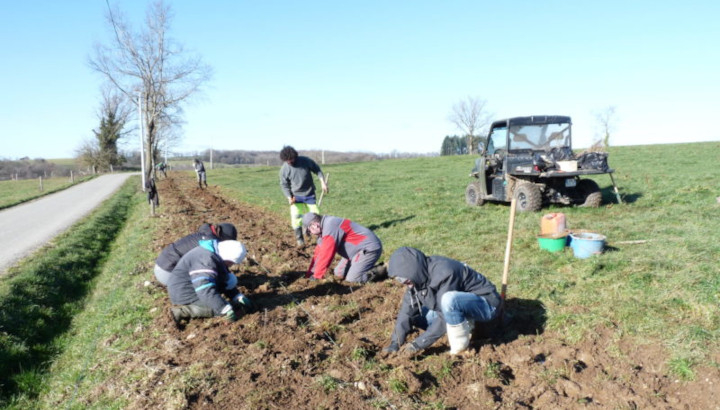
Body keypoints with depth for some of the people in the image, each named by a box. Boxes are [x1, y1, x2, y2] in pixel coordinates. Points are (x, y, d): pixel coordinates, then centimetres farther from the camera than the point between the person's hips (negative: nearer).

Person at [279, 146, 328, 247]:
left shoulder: (306, 161, -15)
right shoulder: (284, 169, -14)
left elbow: (317, 170, 0)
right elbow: (284, 185, -3)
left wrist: (323, 182, -9)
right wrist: (289, 197, -16)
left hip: (309, 194, 1)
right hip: (296, 196, -1)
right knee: (296, 217, -15)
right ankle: (300, 239, -1)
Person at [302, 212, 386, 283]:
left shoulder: (330, 226, -22)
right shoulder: (324, 230, 10)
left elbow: (325, 254, -23)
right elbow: (318, 253, 13)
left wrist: (316, 276, -16)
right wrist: (309, 274, 9)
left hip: (369, 248, -11)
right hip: (359, 250, 11)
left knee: (351, 278, -18)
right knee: (339, 273, 9)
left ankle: (382, 271, -6)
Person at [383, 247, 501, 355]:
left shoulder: (444, 273, -32)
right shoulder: (419, 276, -8)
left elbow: (445, 318, -29)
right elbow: (408, 310, -6)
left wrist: (419, 344, -25)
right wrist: (395, 343, -12)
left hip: (486, 305, -8)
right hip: (459, 305, 8)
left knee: (448, 299, -38)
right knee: (416, 313, 0)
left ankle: (461, 346, -16)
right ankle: (464, 325, 4)